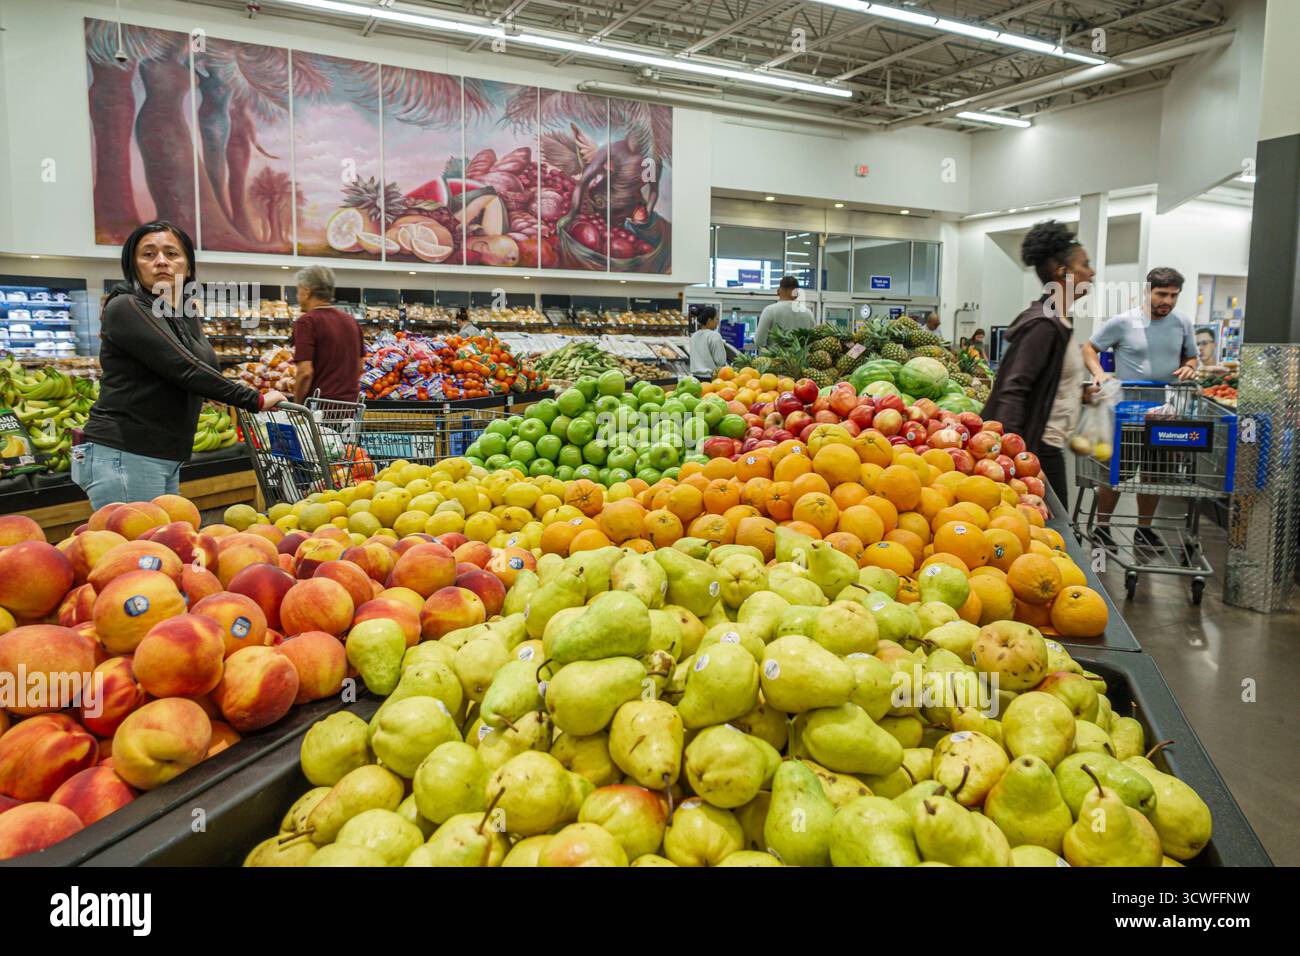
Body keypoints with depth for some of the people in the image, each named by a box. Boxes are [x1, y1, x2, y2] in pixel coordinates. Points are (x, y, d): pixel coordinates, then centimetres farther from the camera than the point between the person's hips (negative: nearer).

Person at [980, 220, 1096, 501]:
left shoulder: (1059, 322, 15)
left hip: (1049, 446, 10)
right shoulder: (1043, 324, -16)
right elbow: (1012, 391, -23)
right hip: (1037, 447, -10)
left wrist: (1080, 393, 17)